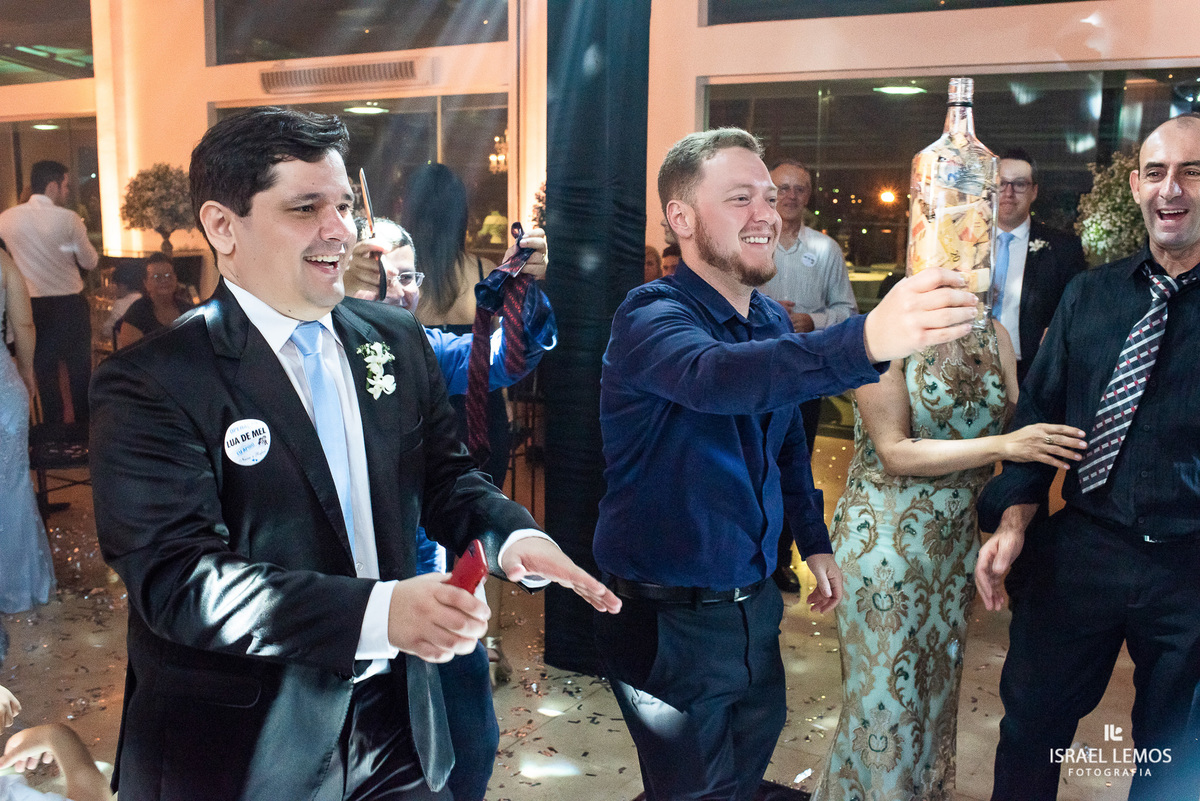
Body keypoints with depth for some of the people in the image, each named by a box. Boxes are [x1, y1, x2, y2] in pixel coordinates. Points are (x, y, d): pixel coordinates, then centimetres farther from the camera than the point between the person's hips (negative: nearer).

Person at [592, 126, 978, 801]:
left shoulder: (772, 321, 5)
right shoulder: (651, 318, -20)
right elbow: (717, 377, -44)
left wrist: (815, 541, 16)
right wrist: (866, 340, -57)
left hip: (754, 602, 7)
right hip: (668, 618, -7)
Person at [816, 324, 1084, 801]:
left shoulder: (994, 336, 3)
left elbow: (1021, 432, 0)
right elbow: (894, 453, -18)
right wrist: (1002, 445, -23)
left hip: (957, 542, 6)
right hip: (883, 539, -5)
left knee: (937, 688, 19)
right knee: (885, 695, 7)